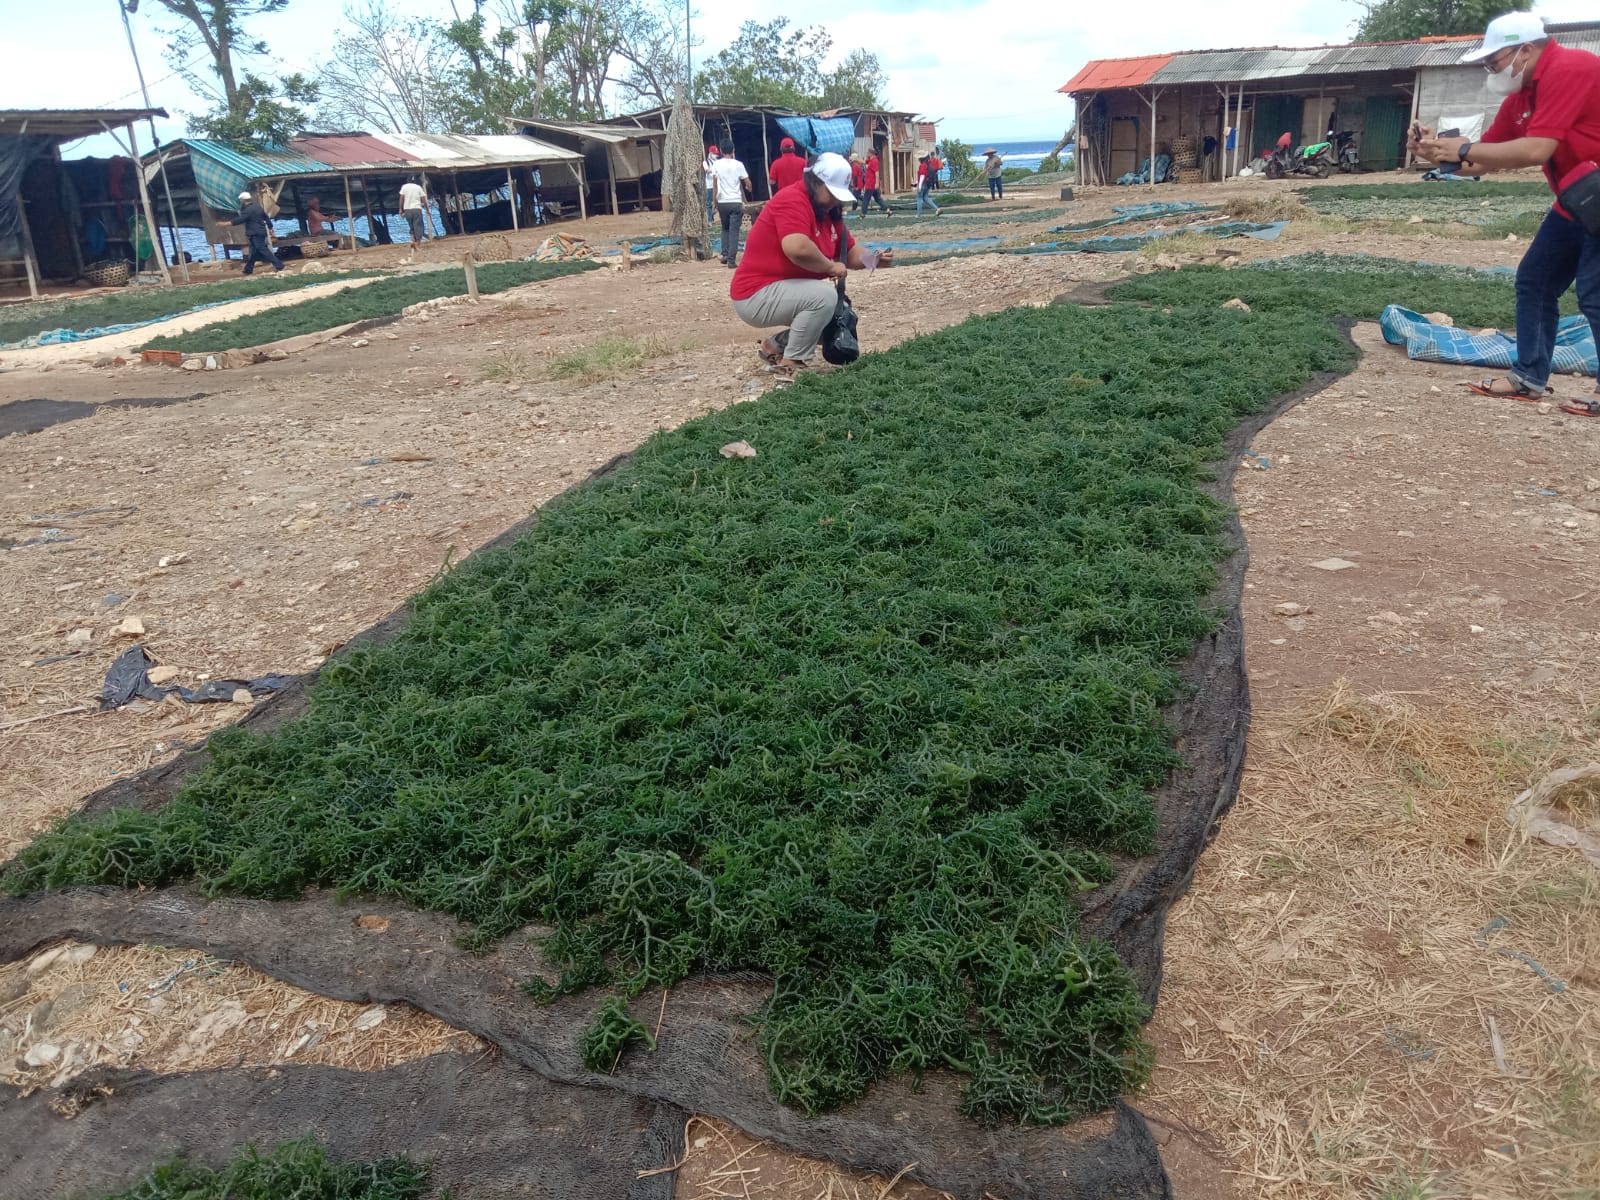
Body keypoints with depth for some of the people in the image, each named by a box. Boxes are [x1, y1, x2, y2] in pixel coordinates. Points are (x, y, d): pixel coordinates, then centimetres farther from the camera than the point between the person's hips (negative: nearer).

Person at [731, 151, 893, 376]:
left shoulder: (829, 210, 10)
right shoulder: (793, 200, -19)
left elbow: (850, 252, 12)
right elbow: (797, 248, -36)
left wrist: (875, 259, -9)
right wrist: (830, 267, -20)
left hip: (782, 293, 10)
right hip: (756, 296, -10)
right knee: (824, 294, -28)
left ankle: (776, 346, 14)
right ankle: (791, 364, -15)